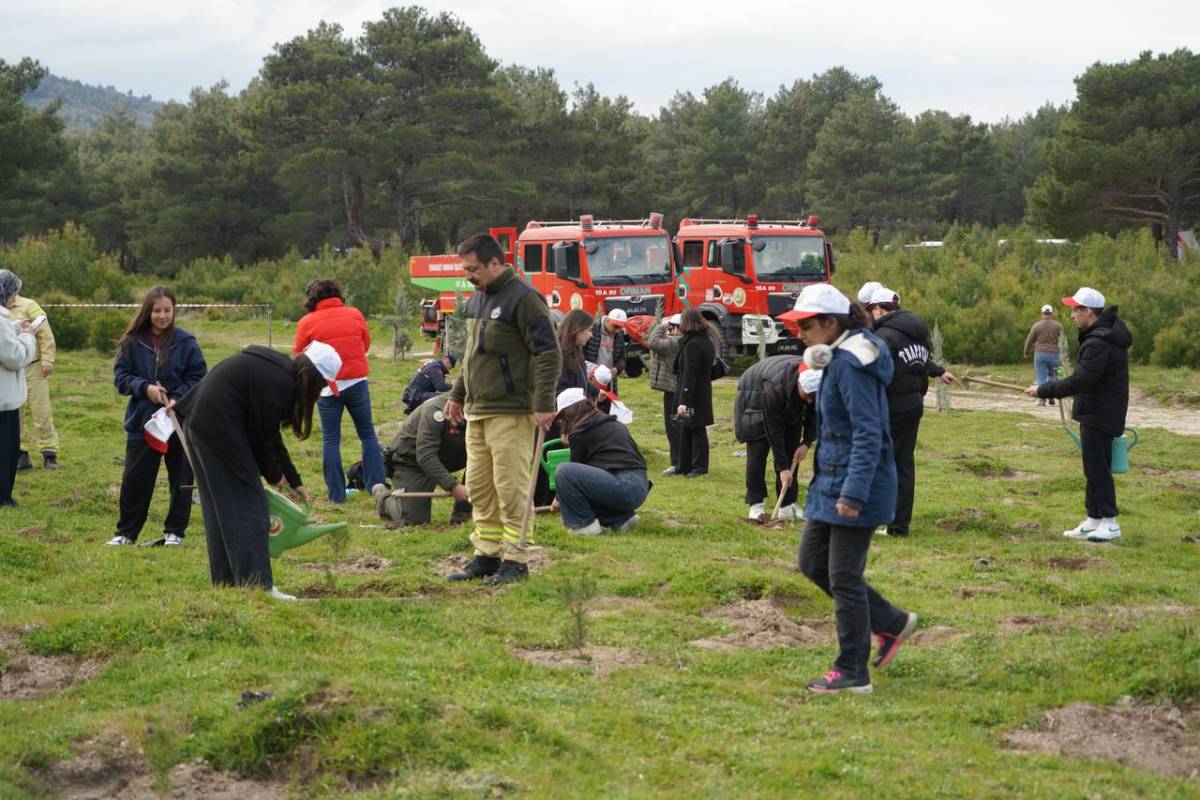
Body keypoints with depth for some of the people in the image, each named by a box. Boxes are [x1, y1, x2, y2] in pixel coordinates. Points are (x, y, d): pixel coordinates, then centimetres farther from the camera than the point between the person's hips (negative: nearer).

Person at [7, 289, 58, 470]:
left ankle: (49, 454, 2)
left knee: (40, 411, -3)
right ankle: (21, 454, 15)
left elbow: (46, 335, -9)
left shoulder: (28, 306, -6)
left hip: (32, 368, -5)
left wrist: (47, 361, -15)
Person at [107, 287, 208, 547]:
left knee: (181, 480, 7)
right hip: (142, 420, 1)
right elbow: (120, 375, 0)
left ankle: (175, 531, 19)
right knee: (135, 479, 5)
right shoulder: (132, 341, -2)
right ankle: (126, 532, 16)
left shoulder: (185, 341, -5)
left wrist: (177, 398, -18)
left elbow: (198, 377, -3)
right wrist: (144, 388, -16)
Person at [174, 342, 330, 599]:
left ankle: (226, 583, 21)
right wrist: (274, 474, 7)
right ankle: (257, 585, -6)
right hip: (219, 428, -10)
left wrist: (295, 481, 21)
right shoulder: (280, 383, -16)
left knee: (219, 509, 15)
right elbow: (261, 435, -10)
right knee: (247, 507, -5)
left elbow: (270, 433, 19)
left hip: (198, 422, 10)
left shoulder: (278, 370, 15)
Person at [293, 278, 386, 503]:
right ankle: (377, 485, 11)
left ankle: (337, 493, 4)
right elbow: (366, 344, 13)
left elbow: (298, 356, 3)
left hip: (327, 386, -2)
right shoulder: (354, 314, 2)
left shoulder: (307, 322, -4)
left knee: (330, 440, 5)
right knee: (368, 434, 13)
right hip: (357, 381, 2)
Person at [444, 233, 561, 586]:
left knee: (510, 489, -4)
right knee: (479, 488, 12)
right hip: (476, 411, 9)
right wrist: (458, 395, 25)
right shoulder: (477, 299, 15)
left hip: (510, 412, -9)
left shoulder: (523, 298, -12)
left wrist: (543, 404, -20)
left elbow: (548, 355, -15)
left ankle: (515, 560, 3)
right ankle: (487, 555, 20)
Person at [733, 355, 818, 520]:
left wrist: (807, 442, -18)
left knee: (790, 453, -2)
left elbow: (813, 413, -8)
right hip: (756, 400, -5)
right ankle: (755, 504, -5)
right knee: (757, 453, -12)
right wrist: (782, 467, -31)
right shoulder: (776, 387, -43)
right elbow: (774, 430, -34)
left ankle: (787, 505, 1)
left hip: (790, 405, 5)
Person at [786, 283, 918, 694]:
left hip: (855, 488, -10)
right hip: (831, 483, 10)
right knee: (812, 562, 16)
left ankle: (852, 673, 9)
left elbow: (868, 435, -25)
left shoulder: (851, 364, -19)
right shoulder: (838, 360, 12)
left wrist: (853, 493, -29)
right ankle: (891, 622, 26)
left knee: (844, 578, -2)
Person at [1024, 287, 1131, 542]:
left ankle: (1110, 522, 1)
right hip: (1095, 413, 10)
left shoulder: (1099, 344, -25)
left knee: (1097, 467, -4)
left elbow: (1078, 383, -26)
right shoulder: (1110, 328, 9)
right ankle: (1093, 520, 21)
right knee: (1094, 467, 15)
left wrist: (1043, 390, -16)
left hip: (1099, 416, -10)